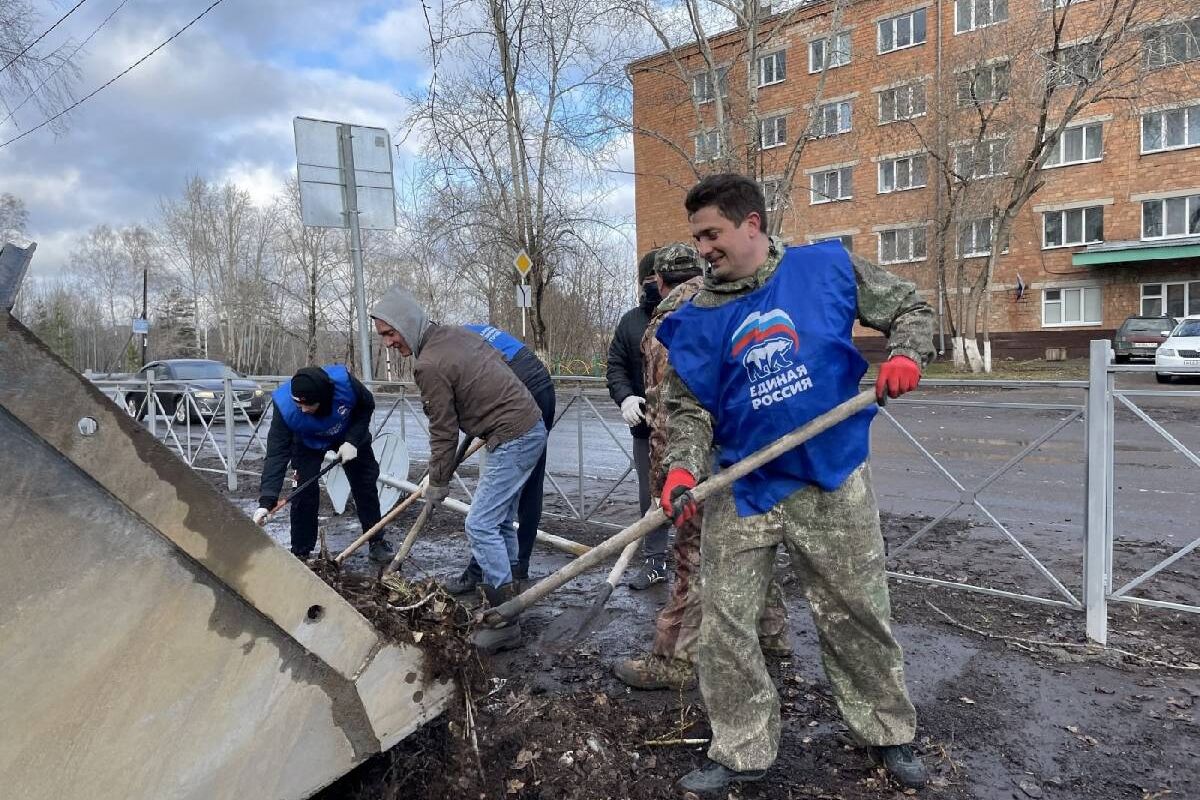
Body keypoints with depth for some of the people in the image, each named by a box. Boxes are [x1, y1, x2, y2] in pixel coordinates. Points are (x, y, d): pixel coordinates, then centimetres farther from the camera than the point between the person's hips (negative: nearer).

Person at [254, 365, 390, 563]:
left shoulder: (344, 382, -40)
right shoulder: (285, 407, -39)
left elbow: (367, 405, -18)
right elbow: (276, 455, -39)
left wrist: (352, 440, -28)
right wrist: (266, 501, -47)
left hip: (350, 436, 1)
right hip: (308, 443, -1)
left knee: (366, 486, 3)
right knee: (304, 491, -12)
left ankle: (377, 543, 18)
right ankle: (300, 552, 4)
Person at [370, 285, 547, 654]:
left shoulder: (429, 365, -16)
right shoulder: (455, 332, 10)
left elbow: (444, 432, -11)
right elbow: (497, 364, 20)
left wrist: (438, 484, 3)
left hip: (513, 439, -10)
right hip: (531, 426, 10)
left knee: (481, 526, -8)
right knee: (500, 521, 16)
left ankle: (505, 624, -3)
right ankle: (508, 599, 26)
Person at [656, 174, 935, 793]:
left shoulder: (828, 268, -3)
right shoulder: (698, 320, 0)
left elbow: (909, 308, 8)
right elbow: (688, 406, 0)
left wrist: (906, 355, -12)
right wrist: (683, 468, -17)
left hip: (833, 483, -1)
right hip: (741, 490, 2)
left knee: (857, 616, 12)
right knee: (724, 624, 4)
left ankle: (887, 733, 37)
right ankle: (741, 752, 23)